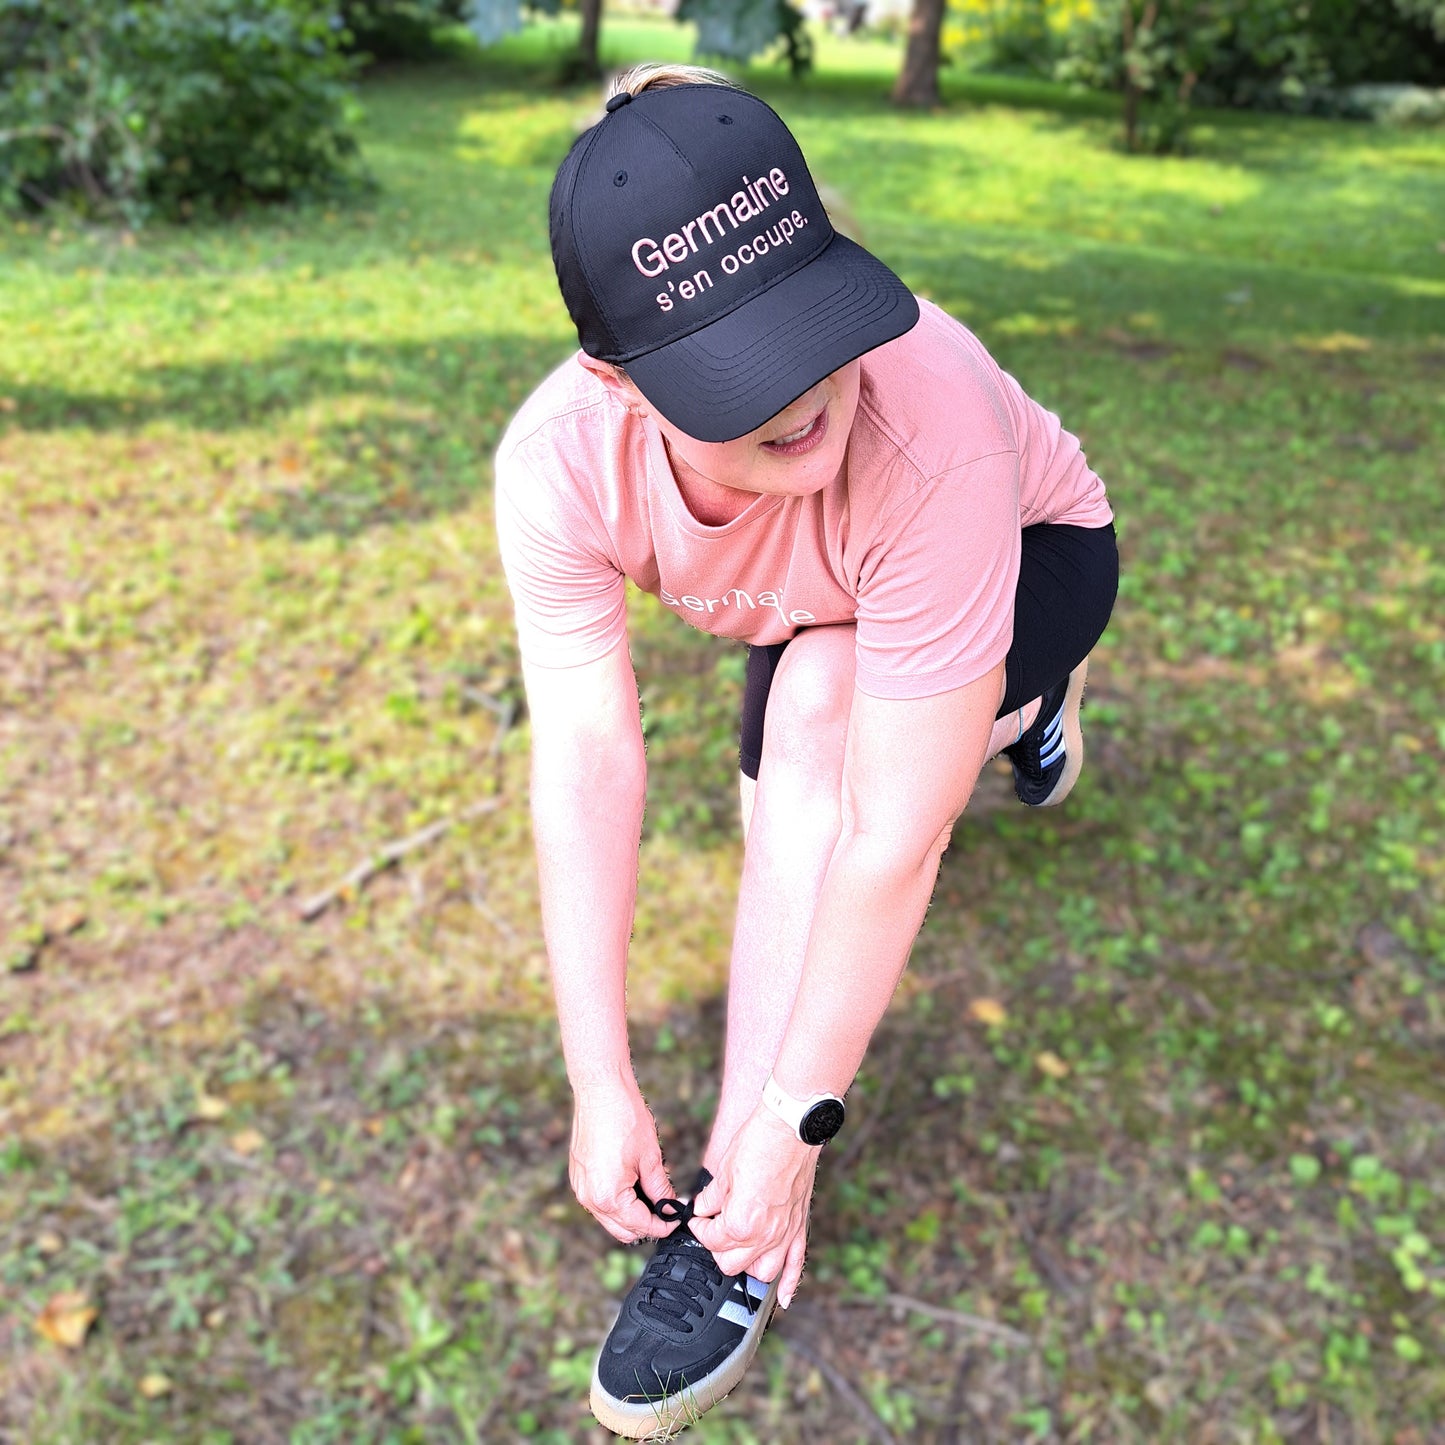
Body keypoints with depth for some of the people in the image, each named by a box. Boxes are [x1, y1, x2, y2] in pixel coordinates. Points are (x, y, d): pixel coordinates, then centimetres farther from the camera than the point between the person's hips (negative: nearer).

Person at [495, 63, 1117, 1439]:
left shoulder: (930, 439, -44)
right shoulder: (558, 456, -32)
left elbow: (892, 840, -40)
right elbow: (585, 764, -31)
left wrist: (796, 1116, -33)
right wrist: (601, 1087, -31)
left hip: (1030, 554, -5)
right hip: (822, 604, 5)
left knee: (816, 705, -32)